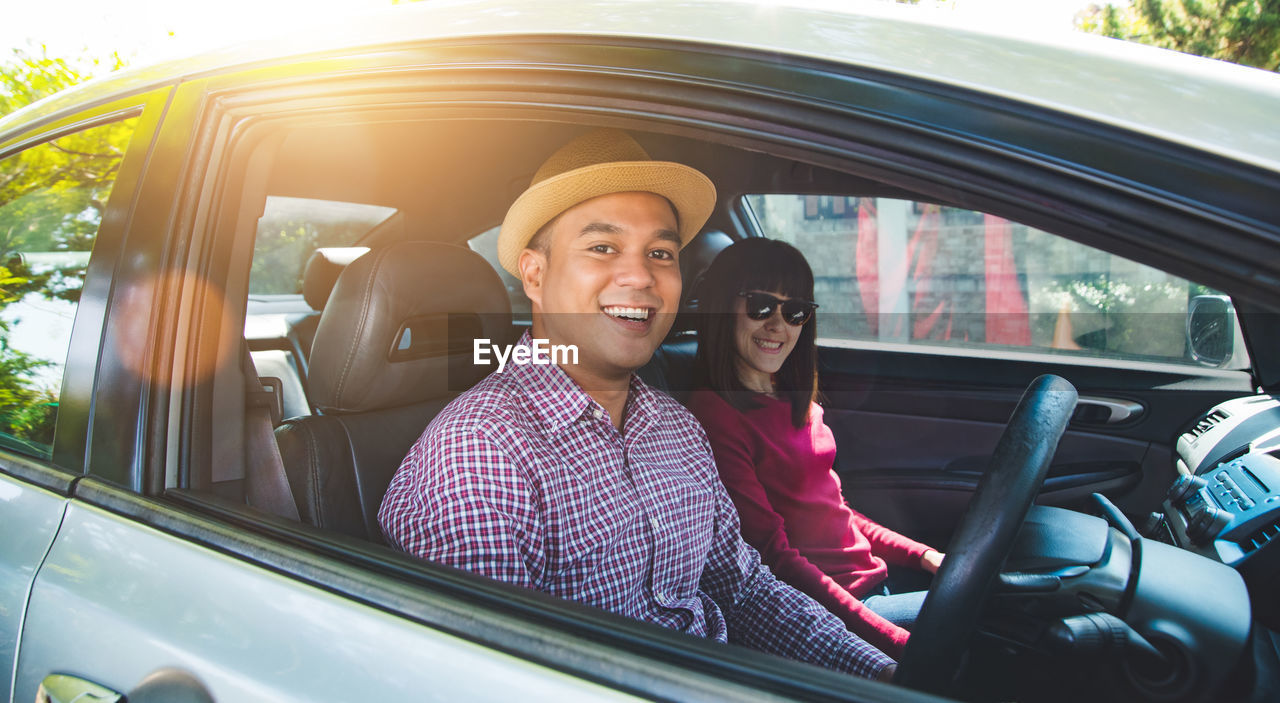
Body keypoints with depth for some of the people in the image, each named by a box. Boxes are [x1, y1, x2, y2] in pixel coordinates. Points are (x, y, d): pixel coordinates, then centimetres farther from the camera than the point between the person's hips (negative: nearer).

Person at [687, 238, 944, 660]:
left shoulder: (795, 403, 12)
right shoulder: (712, 416, -17)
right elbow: (773, 557, -21)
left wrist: (925, 556, 6)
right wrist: (898, 642, -24)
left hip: (875, 582, 8)